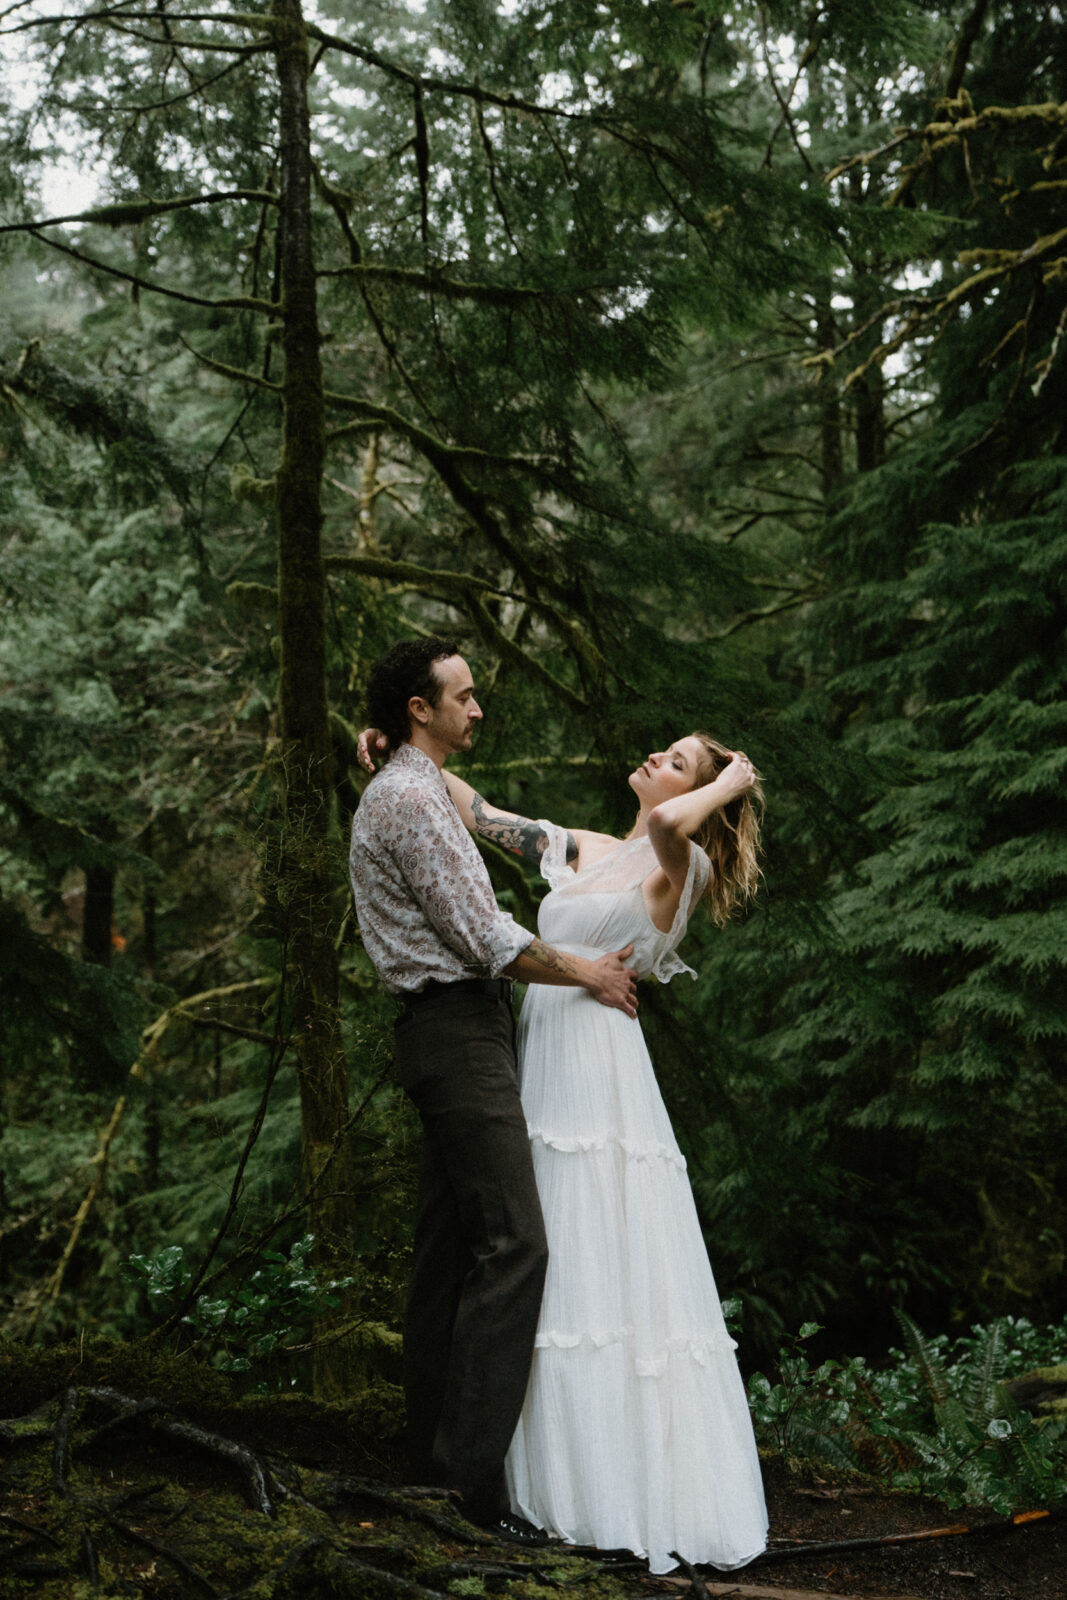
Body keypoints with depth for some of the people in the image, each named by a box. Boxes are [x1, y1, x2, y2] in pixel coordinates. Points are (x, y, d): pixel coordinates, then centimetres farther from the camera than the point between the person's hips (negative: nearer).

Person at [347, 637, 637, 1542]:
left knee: (451, 1244, 11)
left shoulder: (422, 793, 21)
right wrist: (587, 973, -4)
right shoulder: (410, 799, -13)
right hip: (459, 1031, -11)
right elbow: (484, 938, -16)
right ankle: (473, 1469, -13)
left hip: (452, 1033, 11)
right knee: (513, 1239, -14)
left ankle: (434, 1450, 16)